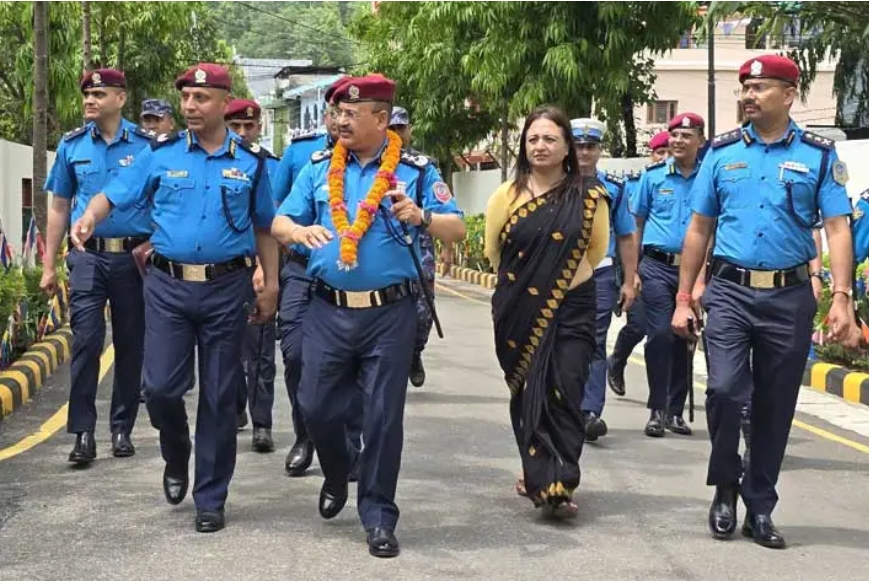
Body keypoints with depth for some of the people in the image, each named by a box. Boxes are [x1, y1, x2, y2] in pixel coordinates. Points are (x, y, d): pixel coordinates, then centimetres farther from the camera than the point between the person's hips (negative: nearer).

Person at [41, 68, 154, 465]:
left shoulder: (146, 145, 0)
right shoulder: (72, 145, 6)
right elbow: (59, 208, 11)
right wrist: (48, 265, 9)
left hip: (134, 258, -1)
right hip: (88, 257, 1)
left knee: (130, 346, 7)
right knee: (85, 342, -9)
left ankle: (122, 429, 18)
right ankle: (83, 433, -4)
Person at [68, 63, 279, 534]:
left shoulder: (251, 162, 5)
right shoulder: (160, 154, 3)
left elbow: (264, 228, 12)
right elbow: (113, 195, -2)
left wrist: (270, 285, 9)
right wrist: (89, 218, -23)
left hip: (227, 290, 0)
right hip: (168, 286, 0)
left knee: (219, 398, 4)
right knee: (161, 387, -5)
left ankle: (211, 498, 17)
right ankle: (176, 459, 28)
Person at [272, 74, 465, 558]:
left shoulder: (416, 170, 0)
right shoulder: (319, 168, 8)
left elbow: (458, 229, -2)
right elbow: (280, 223, 6)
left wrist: (421, 217, -23)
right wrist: (300, 231, -17)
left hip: (390, 313, -2)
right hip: (329, 311, 3)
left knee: (385, 415, 2)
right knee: (318, 407, 6)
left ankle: (379, 516, 14)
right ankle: (337, 475, 37)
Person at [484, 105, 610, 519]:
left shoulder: (589, 195, 0)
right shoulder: (506, 196, 1)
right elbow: (492, 250, 14)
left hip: (572, 309, -1)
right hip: (519, 312, 1)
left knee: (565, 395, -8)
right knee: (527, 394, 4)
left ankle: (558, 484, -4)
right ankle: (539, 475, 15)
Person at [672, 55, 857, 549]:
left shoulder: (819, 155, 2)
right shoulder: (722, 152, 7)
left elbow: (838, 228, -3)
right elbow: (700, 229, 10)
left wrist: (842, 298, -14)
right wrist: (684, 298, 7)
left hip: (789, 295, 0)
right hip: (730, 291, 0)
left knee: (776, 406, 7)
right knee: (725, 389, -15)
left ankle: (760, 507, 21)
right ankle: (725, 488, 9)